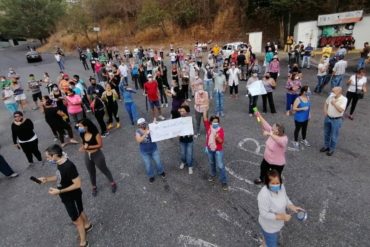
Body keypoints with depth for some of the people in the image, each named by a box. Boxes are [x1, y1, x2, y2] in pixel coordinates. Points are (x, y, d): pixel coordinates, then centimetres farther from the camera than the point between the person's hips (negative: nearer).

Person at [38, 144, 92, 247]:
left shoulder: (69, 166, -35)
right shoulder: (60, 163, -6)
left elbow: (77, 184, -29)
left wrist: (59, 191, -28)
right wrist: (46, 179, -3)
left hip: (72, 197, -8)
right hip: (67, 196, 8)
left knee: (76, 220, 12)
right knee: (79, 212, 30)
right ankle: (87, 225, 57)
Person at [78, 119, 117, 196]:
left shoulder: (95, 134, -24)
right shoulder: (82, 134, -7)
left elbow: (100, 145, -19)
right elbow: (84, 143, 9)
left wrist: (89, 147, -27)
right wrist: (82, 147, -13)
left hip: (97, 155, -5)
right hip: (87, 156, 5)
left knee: (104, 170, 13)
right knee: (91, 172, 22)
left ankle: (113, 183, 35)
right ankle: (94, 187, 44)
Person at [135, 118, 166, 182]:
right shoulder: (138, 132, -15)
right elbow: (139, 141, -31)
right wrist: (145, 134, -44)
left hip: (154, 149, 1)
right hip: (144, 152, 0)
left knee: (158, 162, 17)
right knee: (148, 165, 13)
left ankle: (161, 172, 46)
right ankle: (151, 176, 40)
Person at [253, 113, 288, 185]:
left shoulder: (284, 139, -35)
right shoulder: (273, 132, -15)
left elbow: (280, 141, -58)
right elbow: (265, 125, -13)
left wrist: (270, 134, -65)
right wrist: (259, 116, -19)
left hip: (277, 163, -8)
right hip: (266, 159, 8)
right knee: (263, 168, 34)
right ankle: (261, 179, 65)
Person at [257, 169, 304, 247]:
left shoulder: (281, 187, -17)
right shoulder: (264, 195, -39)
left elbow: (285, 198, 2)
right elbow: (264, 214, -32)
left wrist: (292, 207, -14)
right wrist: (281, 217, -34)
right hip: (269, 226, -7)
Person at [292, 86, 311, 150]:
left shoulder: (308, 97, -3)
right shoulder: (298, 99, -23)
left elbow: (309, 106, 11)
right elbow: (294, 108, -23)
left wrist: (309, 114, 12)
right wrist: (302, 108, -30)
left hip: (306, 117, 7)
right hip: (299, 118, -7)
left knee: (304, 129, 23)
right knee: (297, 129, 10)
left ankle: (304, 140, 45)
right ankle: (295, 142, 28)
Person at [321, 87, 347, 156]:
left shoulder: (344, 99, -20)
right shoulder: (331, 96, -5)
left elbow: (341, 110, -30)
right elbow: (326, 103, 13)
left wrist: (334, 103, -30)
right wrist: (325, 111, 2)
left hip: (336, 120, -5)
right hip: (328, 118, 5)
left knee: (333, 136, 9)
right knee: (326, 133, 19)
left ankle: (332, 149, 27)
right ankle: (326, 146, 39)